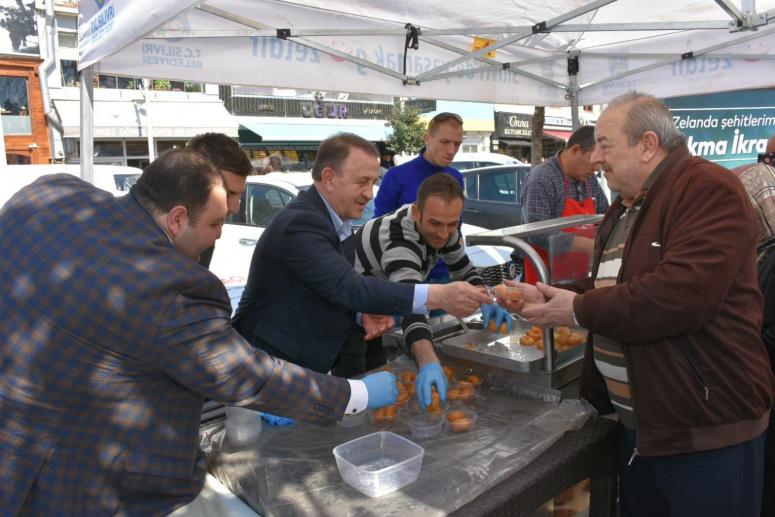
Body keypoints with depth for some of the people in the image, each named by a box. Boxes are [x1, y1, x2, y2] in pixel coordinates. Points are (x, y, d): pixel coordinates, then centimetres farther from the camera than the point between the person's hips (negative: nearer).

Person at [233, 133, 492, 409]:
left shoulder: (337, 221, 4)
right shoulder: (300, 224, -26)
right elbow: (348, 287, -35)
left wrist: (365, 312, -12)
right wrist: (437, 296, -42)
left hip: (308, 364, 8)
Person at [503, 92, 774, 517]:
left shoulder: (708, 190, -19)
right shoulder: (626, 205, 13)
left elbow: (682, 293, -32)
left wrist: (579, 310, -22)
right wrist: (545, 298, 4)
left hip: (705, 429, -9)